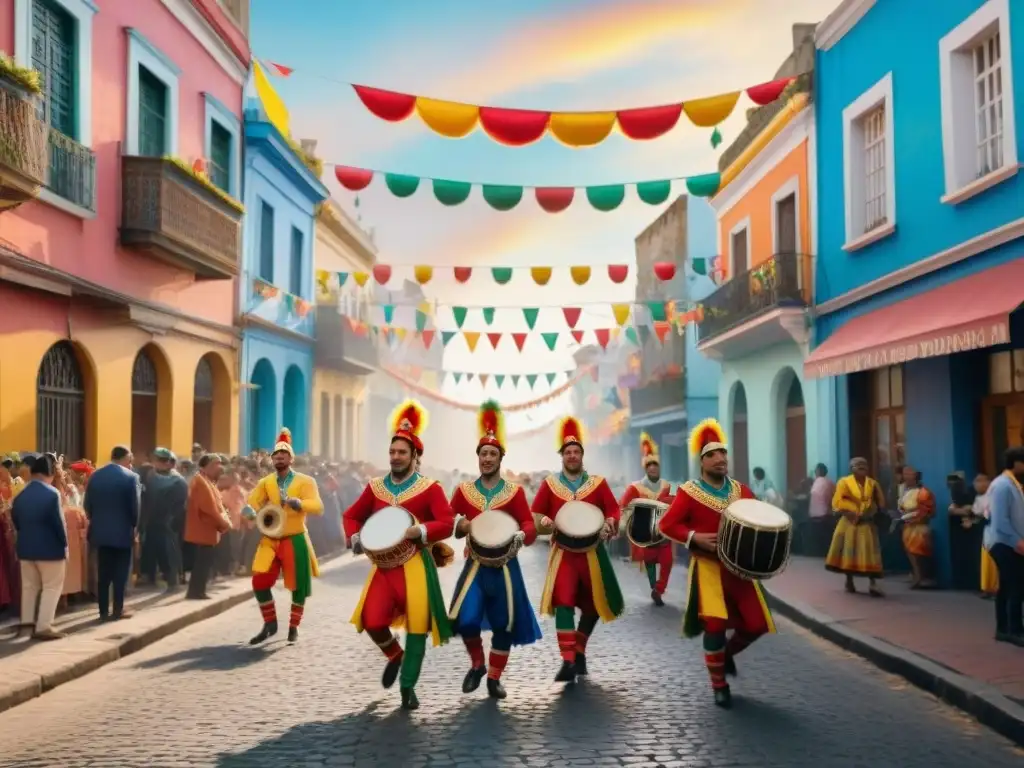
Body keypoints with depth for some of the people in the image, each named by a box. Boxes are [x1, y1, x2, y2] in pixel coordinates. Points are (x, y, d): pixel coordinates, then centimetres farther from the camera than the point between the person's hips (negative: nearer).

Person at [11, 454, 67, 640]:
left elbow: (16, 521, 12)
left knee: (29, 586, 17)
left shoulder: (20, 496, 5)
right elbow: (58, 522, -16)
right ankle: (43, 627, -4)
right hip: (49, 547, -6)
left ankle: (27, 621, 23)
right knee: (52, 587, 1)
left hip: (26, 547, 7)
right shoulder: (51, 493, -16)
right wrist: (64, 544, -6)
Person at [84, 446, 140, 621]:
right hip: (122, 531, -4)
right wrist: (134, 526, 5)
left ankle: (103, 611, 9)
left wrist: (96, 521, 17)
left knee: (103, 573, 8)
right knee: (120, 573, 4)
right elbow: (135, 506, -9)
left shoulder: (95, 475, 5)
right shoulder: (131, 477, -9)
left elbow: (88, 504, 6)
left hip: (100, 531, 4)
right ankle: (118, 610, 6)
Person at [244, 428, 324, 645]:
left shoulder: (305, 481, -7)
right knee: (260, 582, -5)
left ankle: (293, 627, 24)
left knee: (299, 586, 4)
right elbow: (250, 503, -1)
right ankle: (270, 624, 15)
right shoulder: (265, 482, 5)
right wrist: (252, 512, -25)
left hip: (295, 541, -3)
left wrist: (293, 502, -36)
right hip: (270, 540, 3)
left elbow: (318, 507, -19)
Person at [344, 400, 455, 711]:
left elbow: (447, 524, -11)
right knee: (372, 621, -7)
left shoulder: (430, 488, -3)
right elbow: (351, 515, 17)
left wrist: (418, 531, -25)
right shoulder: (375, 486, 9)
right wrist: (355, 538, -2)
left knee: (417, 627, -3)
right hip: (384, 564, 3)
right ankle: (394, 655, 25)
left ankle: (408, 686, 12)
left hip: (416, 565, -3)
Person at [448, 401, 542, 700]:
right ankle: (477, 664, 12)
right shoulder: (463, 490, 4)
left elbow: (529, 525, -4)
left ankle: (494, 678, 21)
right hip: (475, 565, 0)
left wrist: (521, 535, -27)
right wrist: (459, 525, -14)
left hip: (505, 566, 0)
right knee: (465, 619, -15)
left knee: (505, 624, 4)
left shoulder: (515, 492, 1)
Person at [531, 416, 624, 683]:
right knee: (563, 602, -16)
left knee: (594, 604, 10)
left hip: (593, 551, 2)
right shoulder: (549, 484, 5)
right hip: (563, 552, -2)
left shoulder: (598, 483, 6)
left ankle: (578, 651, 30)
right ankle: (568, 661, -17)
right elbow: (535, 513, 8)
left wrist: (609, 523, -15)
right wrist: (544, 522, -14)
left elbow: (614, 510, 6)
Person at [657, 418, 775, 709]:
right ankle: (719, 686, 9)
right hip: (708, 567, -5)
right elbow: (667, 524, -9)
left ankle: (727, 653, 34)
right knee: (715, 625, -11)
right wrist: (695, 538, -23)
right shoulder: (688, 492, -8)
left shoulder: (740, 489, 7)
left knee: (757, 625, 3)